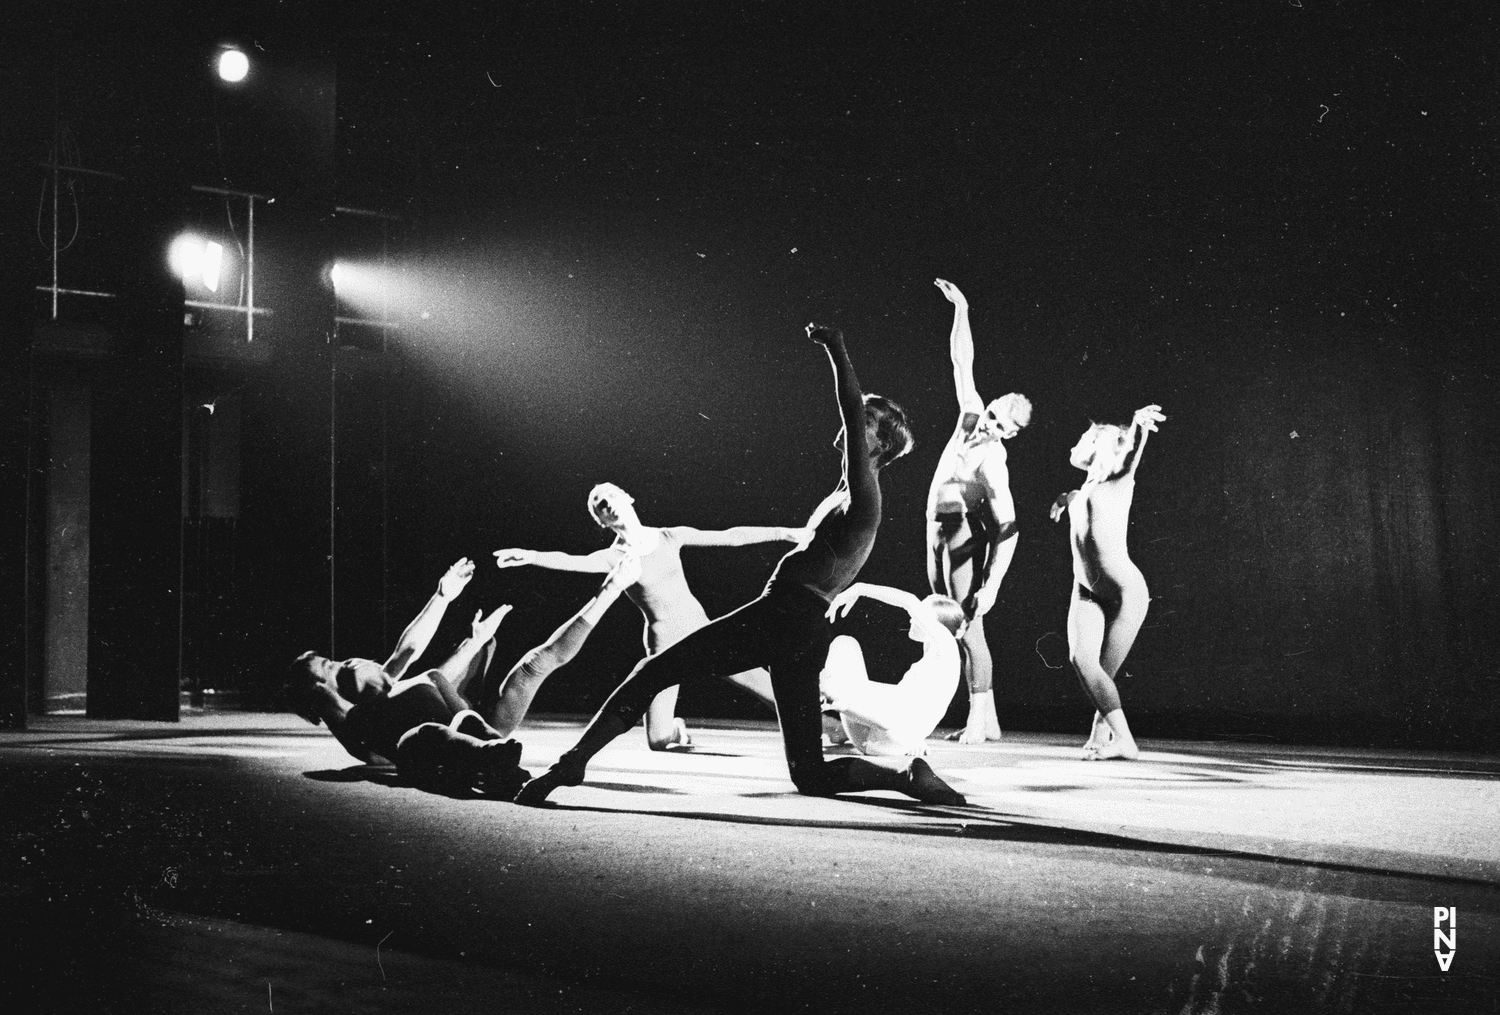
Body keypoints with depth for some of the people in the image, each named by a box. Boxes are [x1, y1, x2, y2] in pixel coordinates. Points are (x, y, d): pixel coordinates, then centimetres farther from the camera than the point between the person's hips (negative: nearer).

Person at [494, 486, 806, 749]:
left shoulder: (670, 537, 2)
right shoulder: (614, 557, -7)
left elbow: (728, 536, 4)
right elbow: (572, 561, -26)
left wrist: (781, 532, 1)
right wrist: (531, 556, -46)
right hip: (665, 644, -2)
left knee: (767, 685, -2)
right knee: (660, 742, -8)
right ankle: (675, 726, 25)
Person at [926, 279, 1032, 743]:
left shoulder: (993, 462, -19)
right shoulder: (971, 416, 0)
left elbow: (1007, 530, -22)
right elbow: (962, 362, 10)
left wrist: (992, 585, -27)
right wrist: (960, 310, 9)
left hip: (965, 535, -8)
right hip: (937, 530, 8)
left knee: (969, 627, -10)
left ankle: (979, 720, -9)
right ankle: (986, 718, 10)